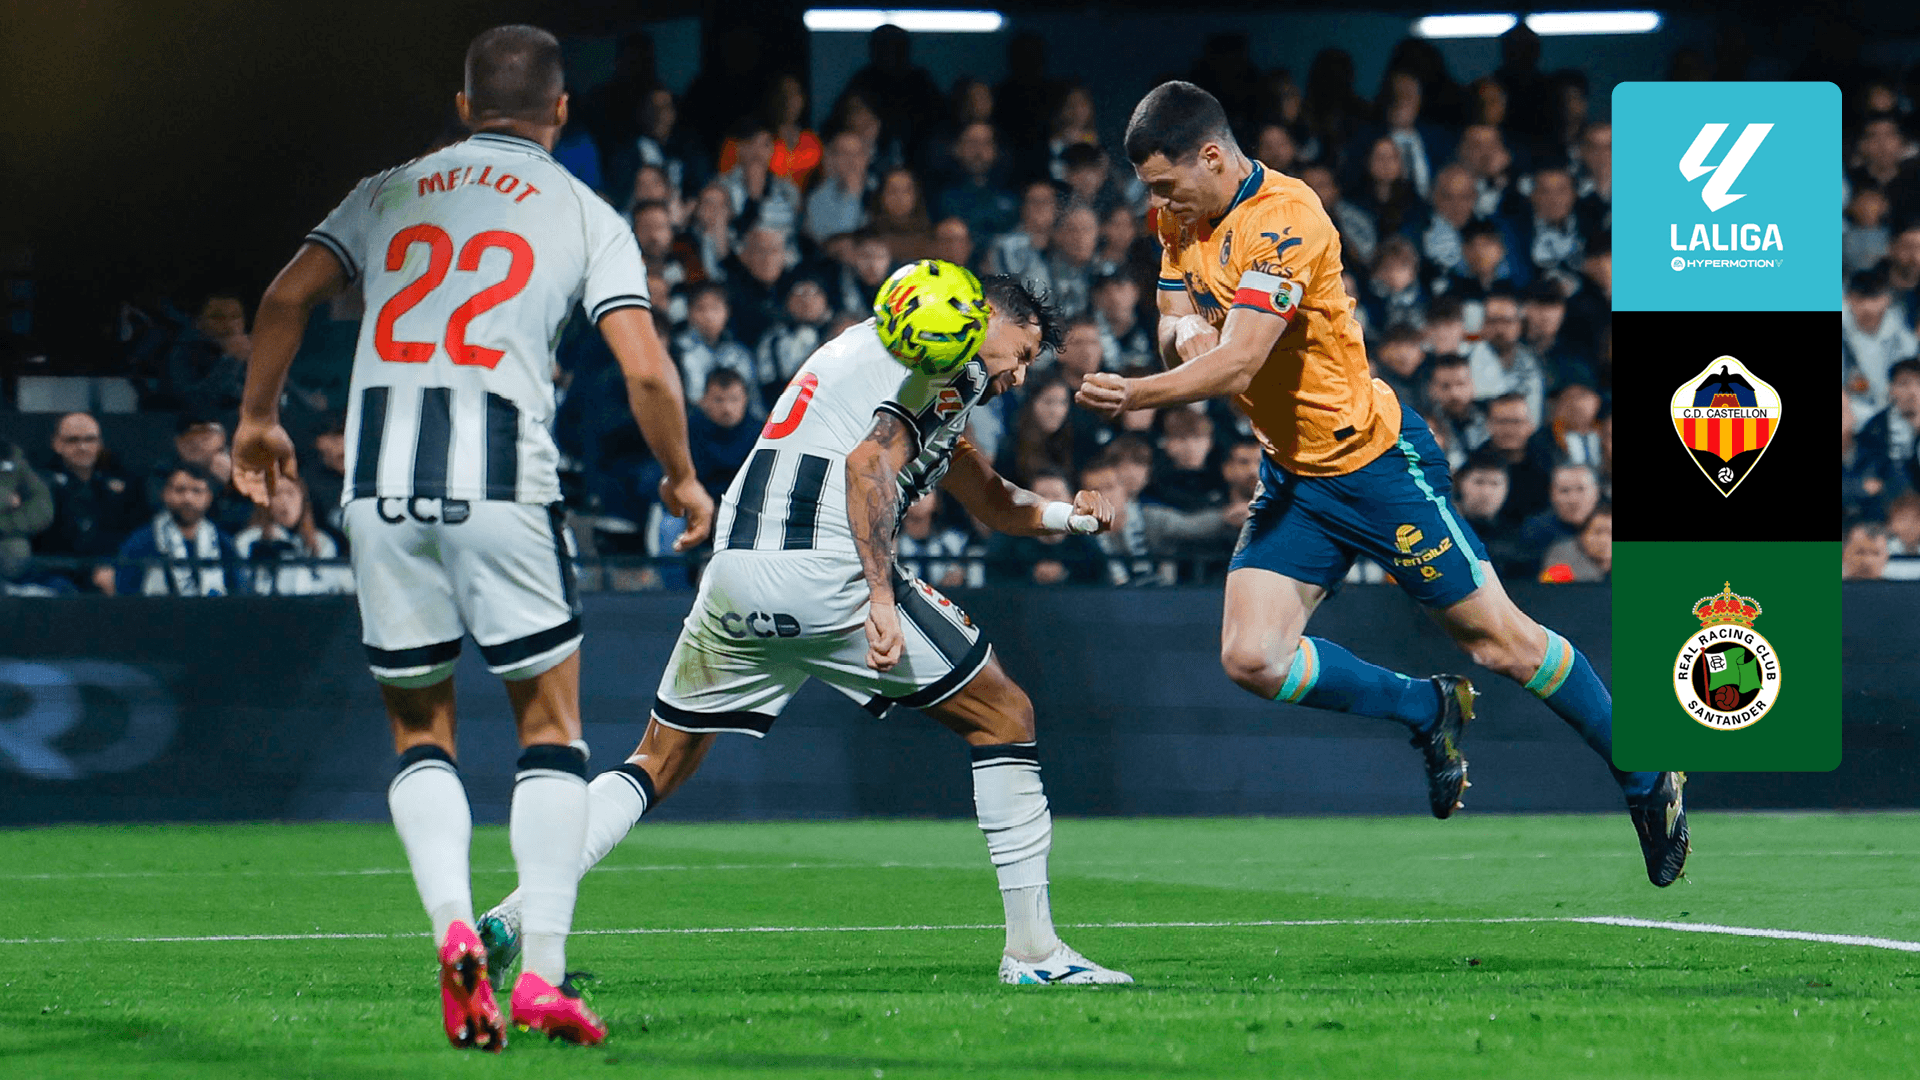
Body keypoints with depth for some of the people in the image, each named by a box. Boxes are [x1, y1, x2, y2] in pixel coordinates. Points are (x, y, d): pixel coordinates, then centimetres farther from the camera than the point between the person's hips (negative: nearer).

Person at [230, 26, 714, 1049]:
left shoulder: (390, 192, 16)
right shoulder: (584, 216, 8)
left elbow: (286, 298, 7)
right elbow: (645, 370, -1)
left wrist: (257, 418, 21)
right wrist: (682, 477, 15)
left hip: (381, 482, 2)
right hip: (502, 481, -2)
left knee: (419, 729, 14)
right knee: (550, 724, 9)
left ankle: (453, 926, -10)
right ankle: (544, 973, -1)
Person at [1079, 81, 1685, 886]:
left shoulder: (1284, 219, -25)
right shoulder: (1183, 218, 1)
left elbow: (1238, 364, -32)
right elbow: (1176, 329, 8)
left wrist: (1136, 395, -43)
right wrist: (1181, 329, -15)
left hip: (1376, 460, -8)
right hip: (1291, 474, 8)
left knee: (1498, 641, -1)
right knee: (1252, 660, -8)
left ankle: (1646, 780, 16)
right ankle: (1428, 712, 14)